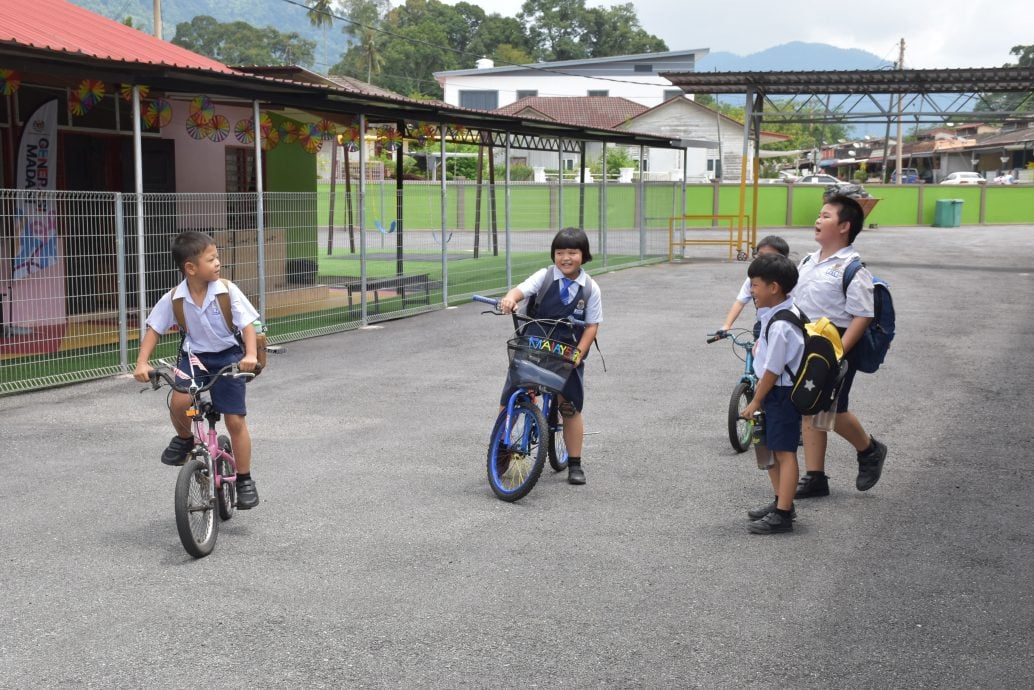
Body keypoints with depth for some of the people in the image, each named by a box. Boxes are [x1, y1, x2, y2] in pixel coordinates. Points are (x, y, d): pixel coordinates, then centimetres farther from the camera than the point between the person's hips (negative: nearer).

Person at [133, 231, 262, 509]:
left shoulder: (227, 291, -16)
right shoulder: (173, 299, -13)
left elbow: (248, 324, -14)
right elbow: (154, 329, -5)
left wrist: (250, 354, -31)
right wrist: (142, 363, -18)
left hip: (228, 356, -1)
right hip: (194, 356, 1)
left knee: (235, 420, -3)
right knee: (178, 402, -26)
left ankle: (244, 481, 12)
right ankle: (184, 438, 8)